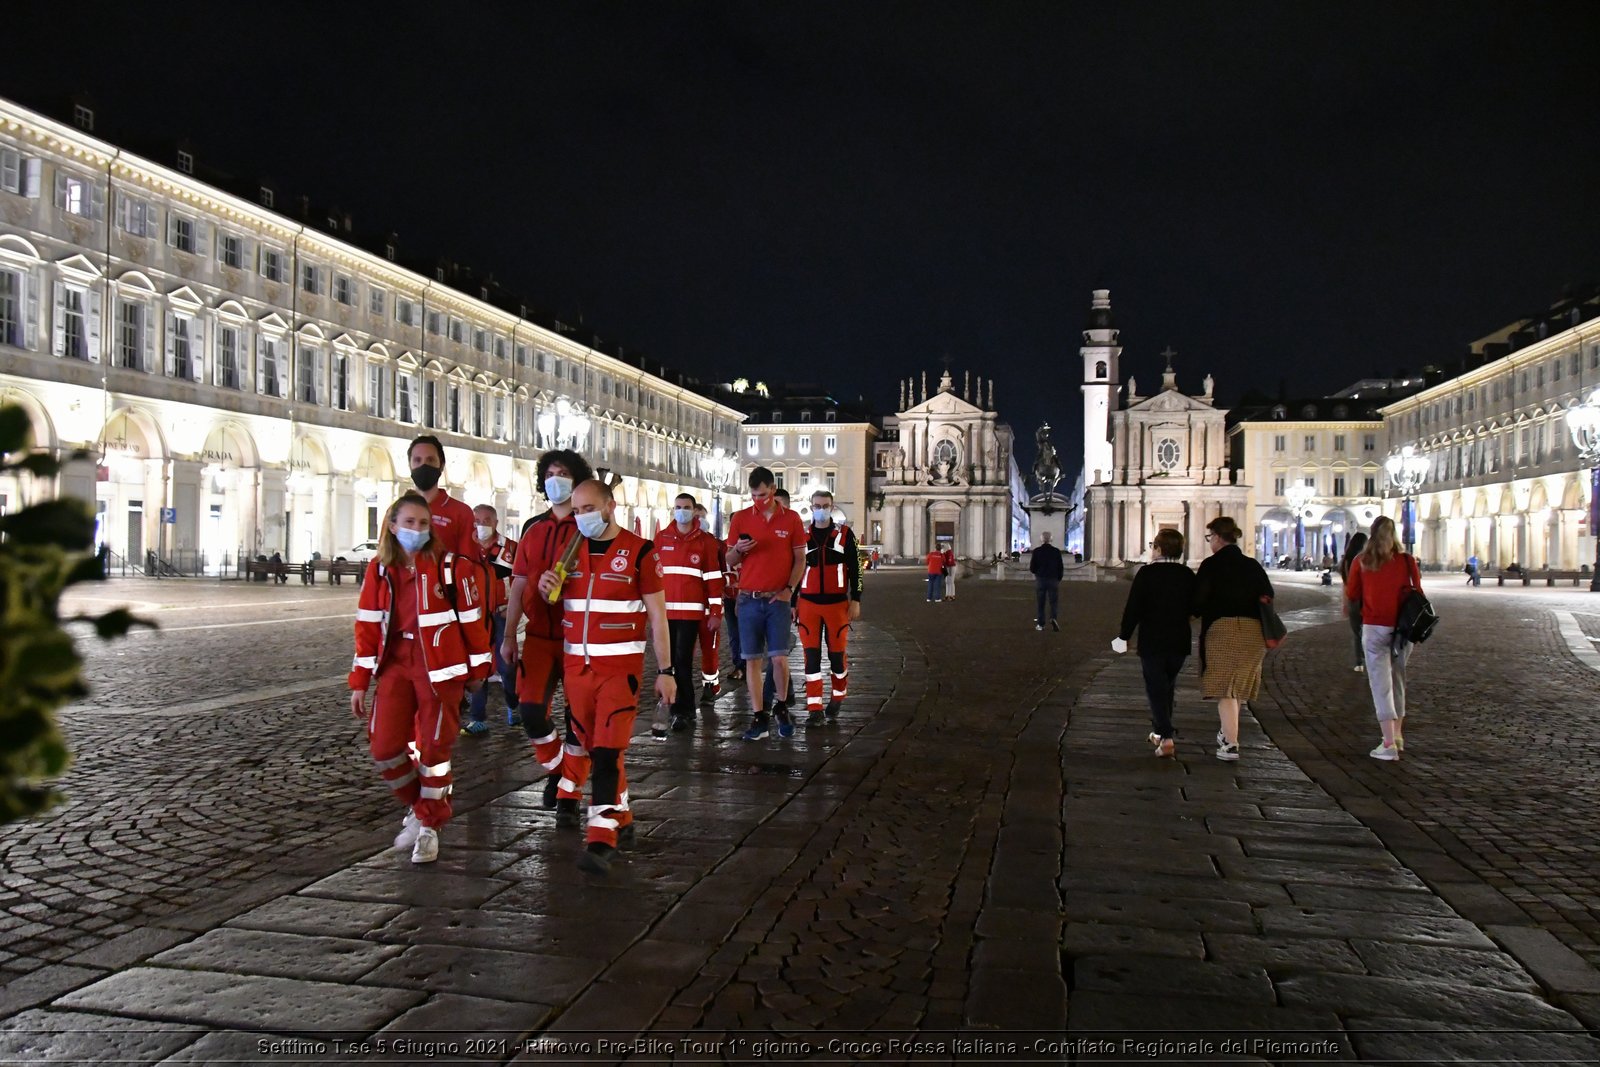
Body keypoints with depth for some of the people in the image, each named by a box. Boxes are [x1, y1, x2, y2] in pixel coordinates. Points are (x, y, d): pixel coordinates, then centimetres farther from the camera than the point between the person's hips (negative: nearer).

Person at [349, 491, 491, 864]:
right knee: (384, 747, -1)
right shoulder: (380, 569, 6)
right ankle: (418, 807, 26)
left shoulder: (452, 565, -6)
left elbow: (471, 618, 0)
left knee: (434, 746, 1)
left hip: (441, 667, -3)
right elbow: (368, 625, 7)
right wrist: (360, 682, 7)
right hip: (396, 665, 4)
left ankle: (429, 825, 20)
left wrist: (477, 668, 4)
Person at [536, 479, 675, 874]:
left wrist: (665, 671, -6)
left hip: (621, 667, -5)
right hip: (576, 665, 5)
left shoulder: (640, 552, -7)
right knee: (592, 749, 12)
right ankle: (622, 819, 29)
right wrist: (546, 587, -4)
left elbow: (658, 615, -4)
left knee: (608, 750, -12)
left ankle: (602, 841, -13)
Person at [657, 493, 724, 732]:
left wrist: (716, 612, -4)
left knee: (683, 660, -5)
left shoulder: (705, 541, 2)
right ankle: (683, 708, 17)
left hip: (692, 611, -3)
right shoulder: (661, 539, 9)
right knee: (667, 661, 5)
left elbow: (713, 578, 0)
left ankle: (683, 710, 8)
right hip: (665, 611, 3)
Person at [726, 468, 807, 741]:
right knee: (752, 659, 2)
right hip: (749, 599, 1)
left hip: (778, 599, -1)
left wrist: (789, 589, -6)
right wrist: (738, 549, -14)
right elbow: (729, 561, 9)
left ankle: (781, 707, 17)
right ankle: (759, 717, 9)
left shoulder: (791, 519, 3)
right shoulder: (740, 518, 5)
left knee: (779, 657, -7)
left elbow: (800, 558, 6)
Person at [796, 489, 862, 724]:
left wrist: (855, 600, -3)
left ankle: (836, 700, 24)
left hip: (837, 603, -1)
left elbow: (854, 569, 2)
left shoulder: (845, 534, 1)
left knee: (837, 653, 5)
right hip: (808, 604, 1)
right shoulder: (801, 536, 6)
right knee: (811, 655, 0)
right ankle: (814, 707, 3)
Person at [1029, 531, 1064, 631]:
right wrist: (1058, 579, 13)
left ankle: (1040, 624, 7)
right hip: (1053, 580, 0)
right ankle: (1053, 618, -18)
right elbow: (1061, 567, 0)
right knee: (1053, 602, 5)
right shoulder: (1056, 551, -3)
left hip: (1040, 580, 0)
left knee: (1040, 603, 7)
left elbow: (1032, 567, -4)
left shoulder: (1036, 551, -6)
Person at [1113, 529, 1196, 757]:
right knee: (1168, 687, 19)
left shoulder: (1147, 573, -12)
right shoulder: (1188, 575, 1)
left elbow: (1133, 608, -13)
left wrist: (1123, 636, -4)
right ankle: (1159, 731, 30)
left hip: (1151, 642, -4)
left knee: (1156, 689, -1)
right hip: (1179, 642, 4)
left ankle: (1166, 737, -12)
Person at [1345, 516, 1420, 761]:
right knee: (1398, 680, 18)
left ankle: (1389, 744, -10)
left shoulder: (1361, 562, -4)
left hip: (1374, 628, -2)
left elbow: (1351, 595, 4)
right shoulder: (1407, 560, -3)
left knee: (1380, 684, -3)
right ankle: (1398, 736, 28)